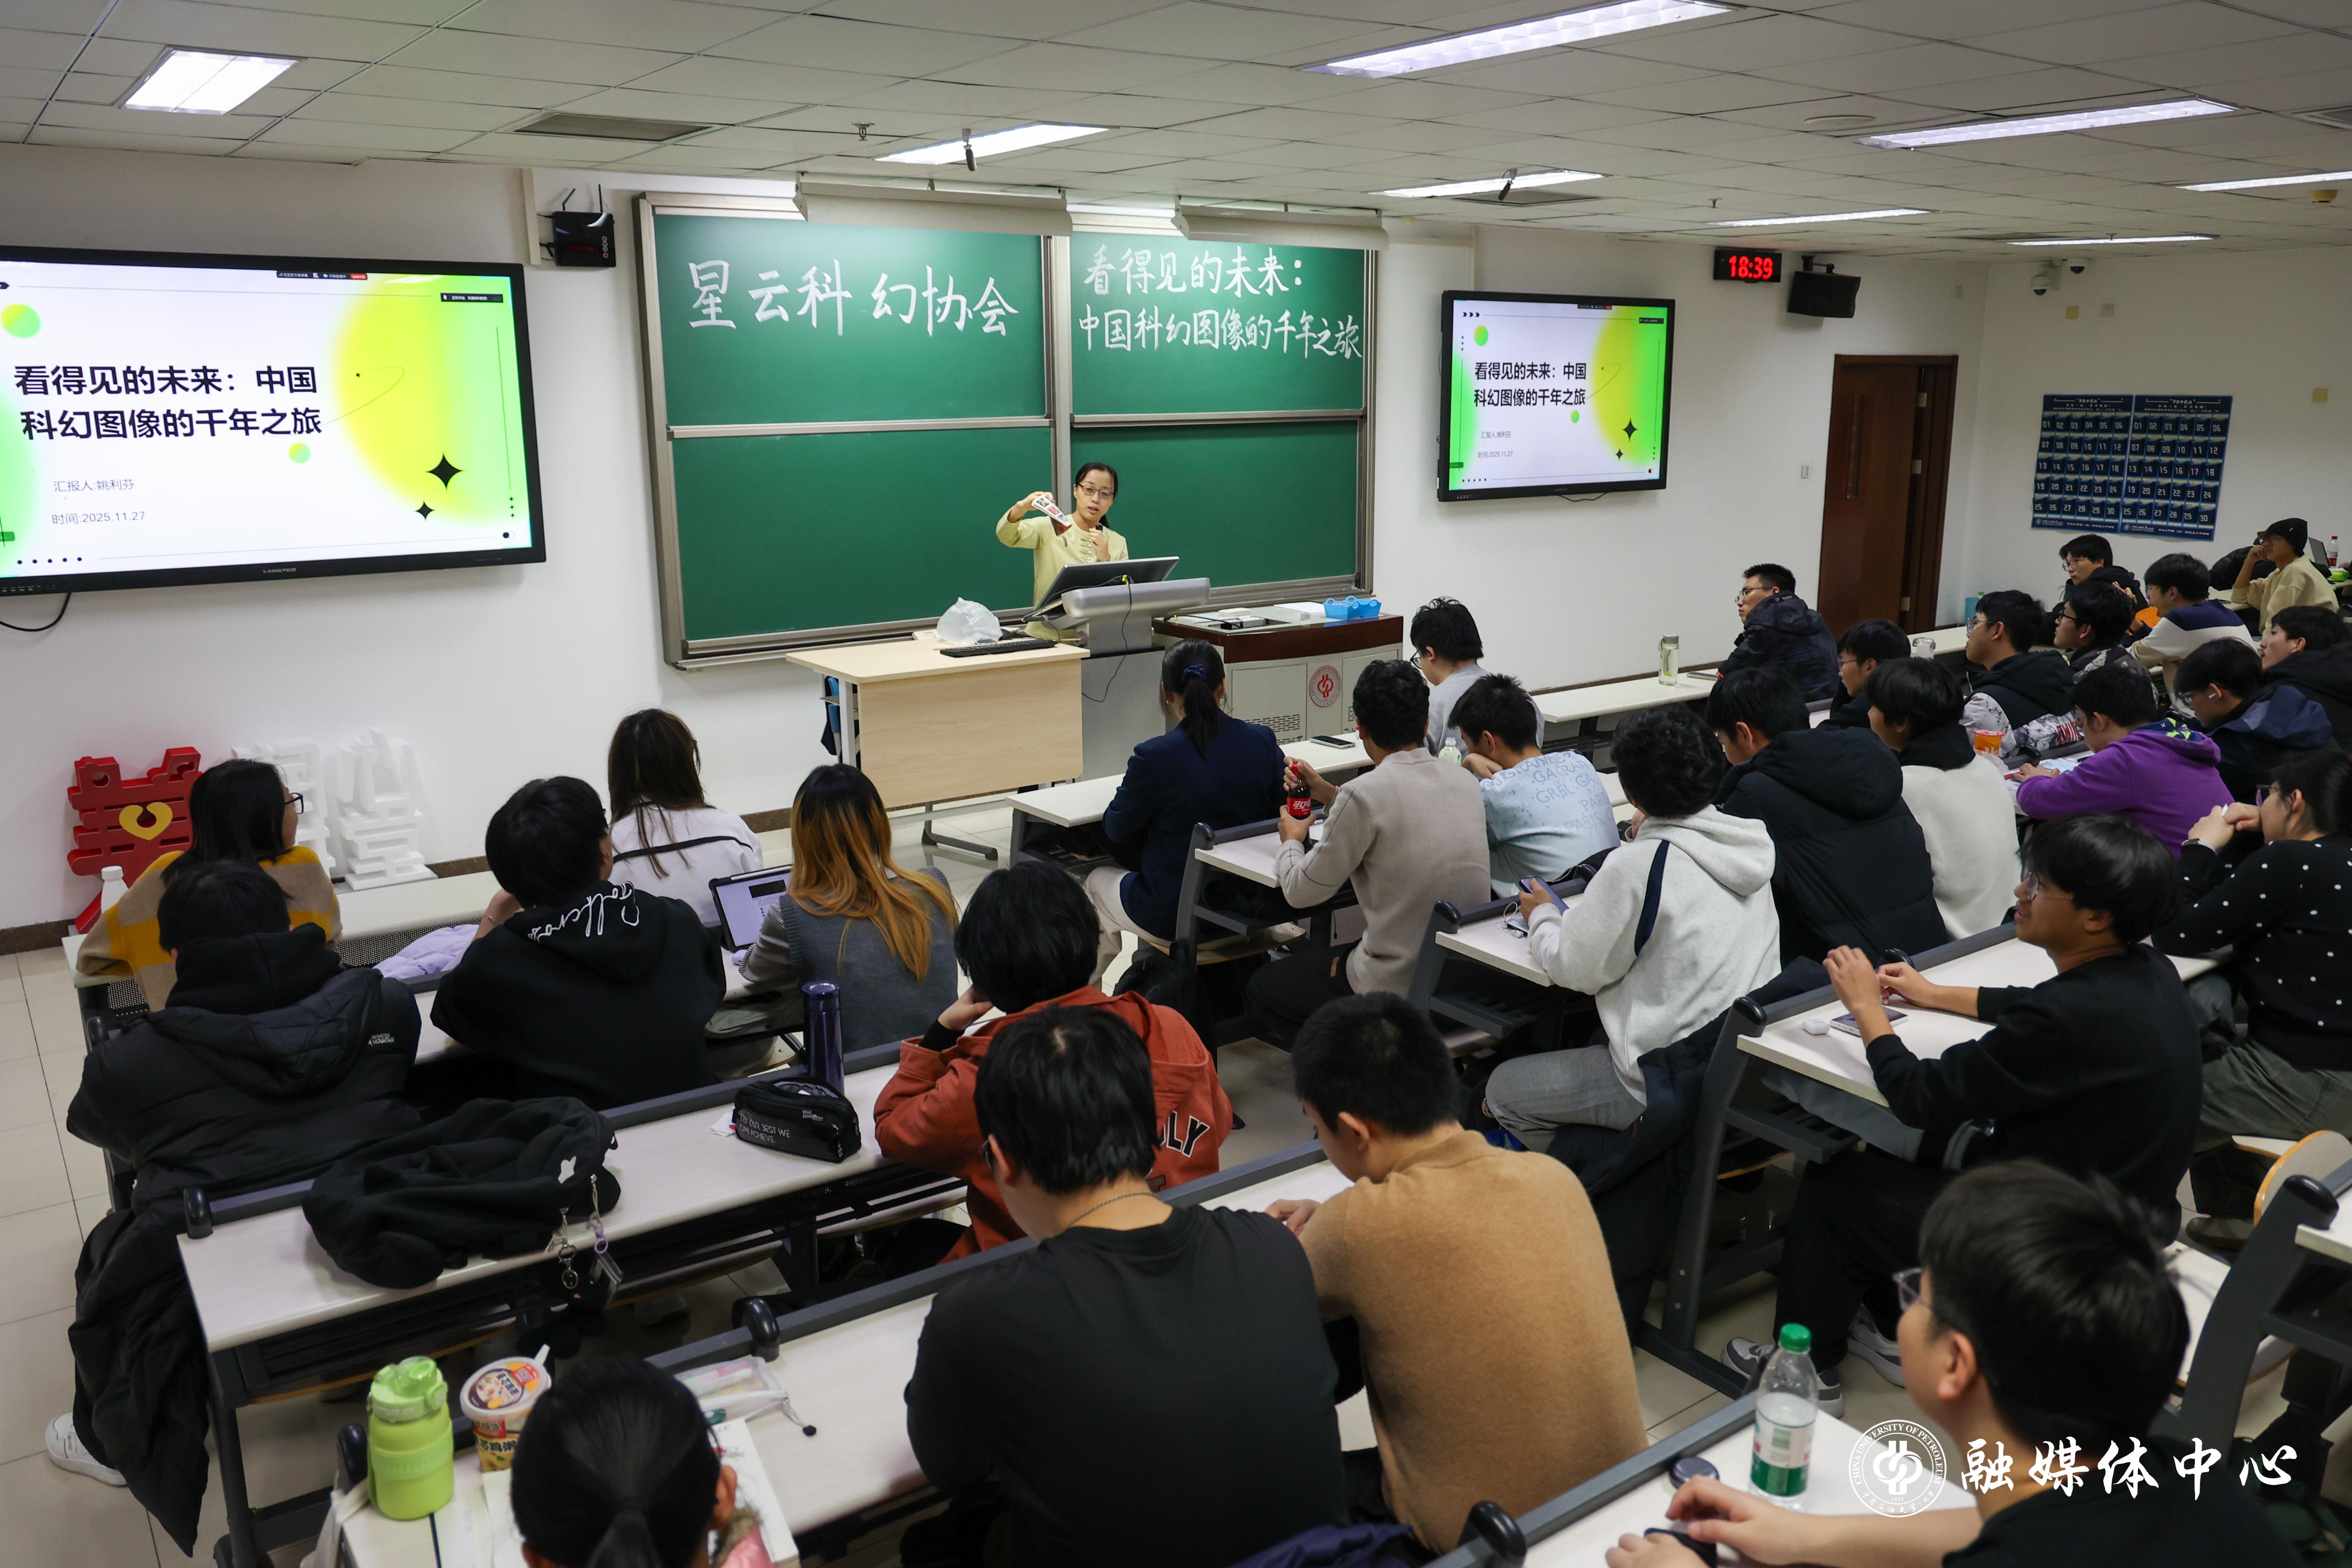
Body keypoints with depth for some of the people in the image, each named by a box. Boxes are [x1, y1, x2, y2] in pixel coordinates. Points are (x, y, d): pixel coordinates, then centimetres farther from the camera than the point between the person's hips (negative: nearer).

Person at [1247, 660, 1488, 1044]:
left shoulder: (1363, 794, -20)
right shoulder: (1465, 781, 1)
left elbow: (1301, 893, -7)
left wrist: (1291, 840, 14)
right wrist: (1331, 797, 25)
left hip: (1398, 988, -7)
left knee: (1262, 990, 15)